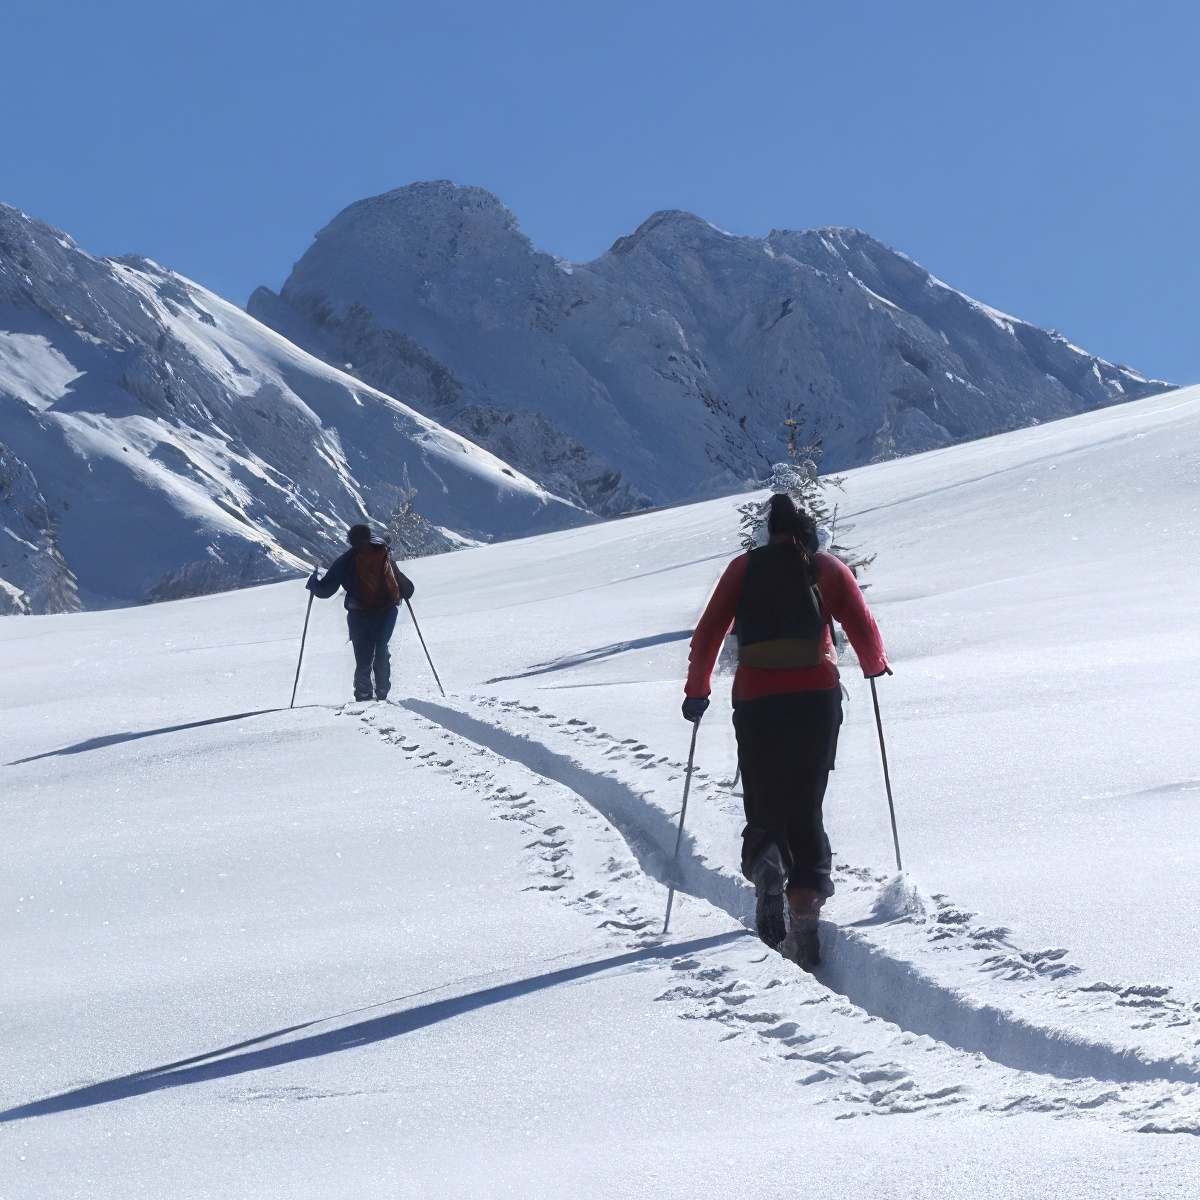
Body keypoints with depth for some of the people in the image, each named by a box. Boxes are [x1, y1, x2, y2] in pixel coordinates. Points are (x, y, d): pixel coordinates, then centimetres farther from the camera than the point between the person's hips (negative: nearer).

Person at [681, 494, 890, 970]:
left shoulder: (744, 567, 11)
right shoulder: (828, 569, 9)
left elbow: (708, 634, 10)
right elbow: (864, 632, 7)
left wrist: (696, 691, 21)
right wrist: (875, 666, 28)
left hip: (757, 699, 0)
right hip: (818, 695, 0)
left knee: (764, 813, 13)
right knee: (806, 810, 8)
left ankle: (766, 867, -18)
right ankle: (806, 903, -11)